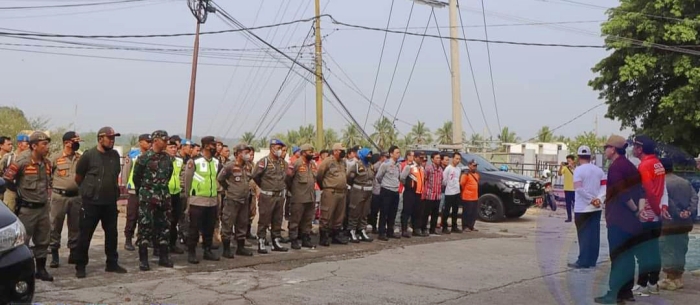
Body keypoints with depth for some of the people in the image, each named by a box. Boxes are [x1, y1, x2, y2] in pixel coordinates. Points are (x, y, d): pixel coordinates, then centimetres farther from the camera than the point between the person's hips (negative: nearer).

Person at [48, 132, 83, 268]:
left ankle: (73, 253, 18)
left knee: (75, 226, 9)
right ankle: (54, 255, 9)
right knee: (55, 226, 1)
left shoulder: (80, 158, 7)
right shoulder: (56, 159, -3)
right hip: (59, 196, -3)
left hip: (76, 196, 3)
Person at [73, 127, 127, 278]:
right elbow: (78, 177, 0)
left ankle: (112, 263, 23)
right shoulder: (89, 155, -10)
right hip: (91, 202, -5)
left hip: (110, 202, 5)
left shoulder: (115, 155, 4)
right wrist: (88, 190, 10)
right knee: (85, 235, 2)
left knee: (112, 234, 11)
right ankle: (80, 266, 12)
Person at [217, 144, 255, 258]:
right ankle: (226, 249, 4)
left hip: (244, 200, 7)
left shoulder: (246, 166, 8)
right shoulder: (230, 166, -14)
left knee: (242, 224, 13)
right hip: (231, 200, -7)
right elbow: (220, 179, -7)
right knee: (227, 225, -2)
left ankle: (240, 247, 23)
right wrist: (228, 189, 2)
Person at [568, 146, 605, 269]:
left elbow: (578, 188, -20)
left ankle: (583, 262, -1)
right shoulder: (599, 170, 9)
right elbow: (605, 186, 2)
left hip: (582, 208, -5)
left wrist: (591, 199, -15)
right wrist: (598, 199, -9)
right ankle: (592, 261, 11)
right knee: (594, 235, 7)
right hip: (596, 208, 5)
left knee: (584, 235, -1)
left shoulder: (579, 170, -10)